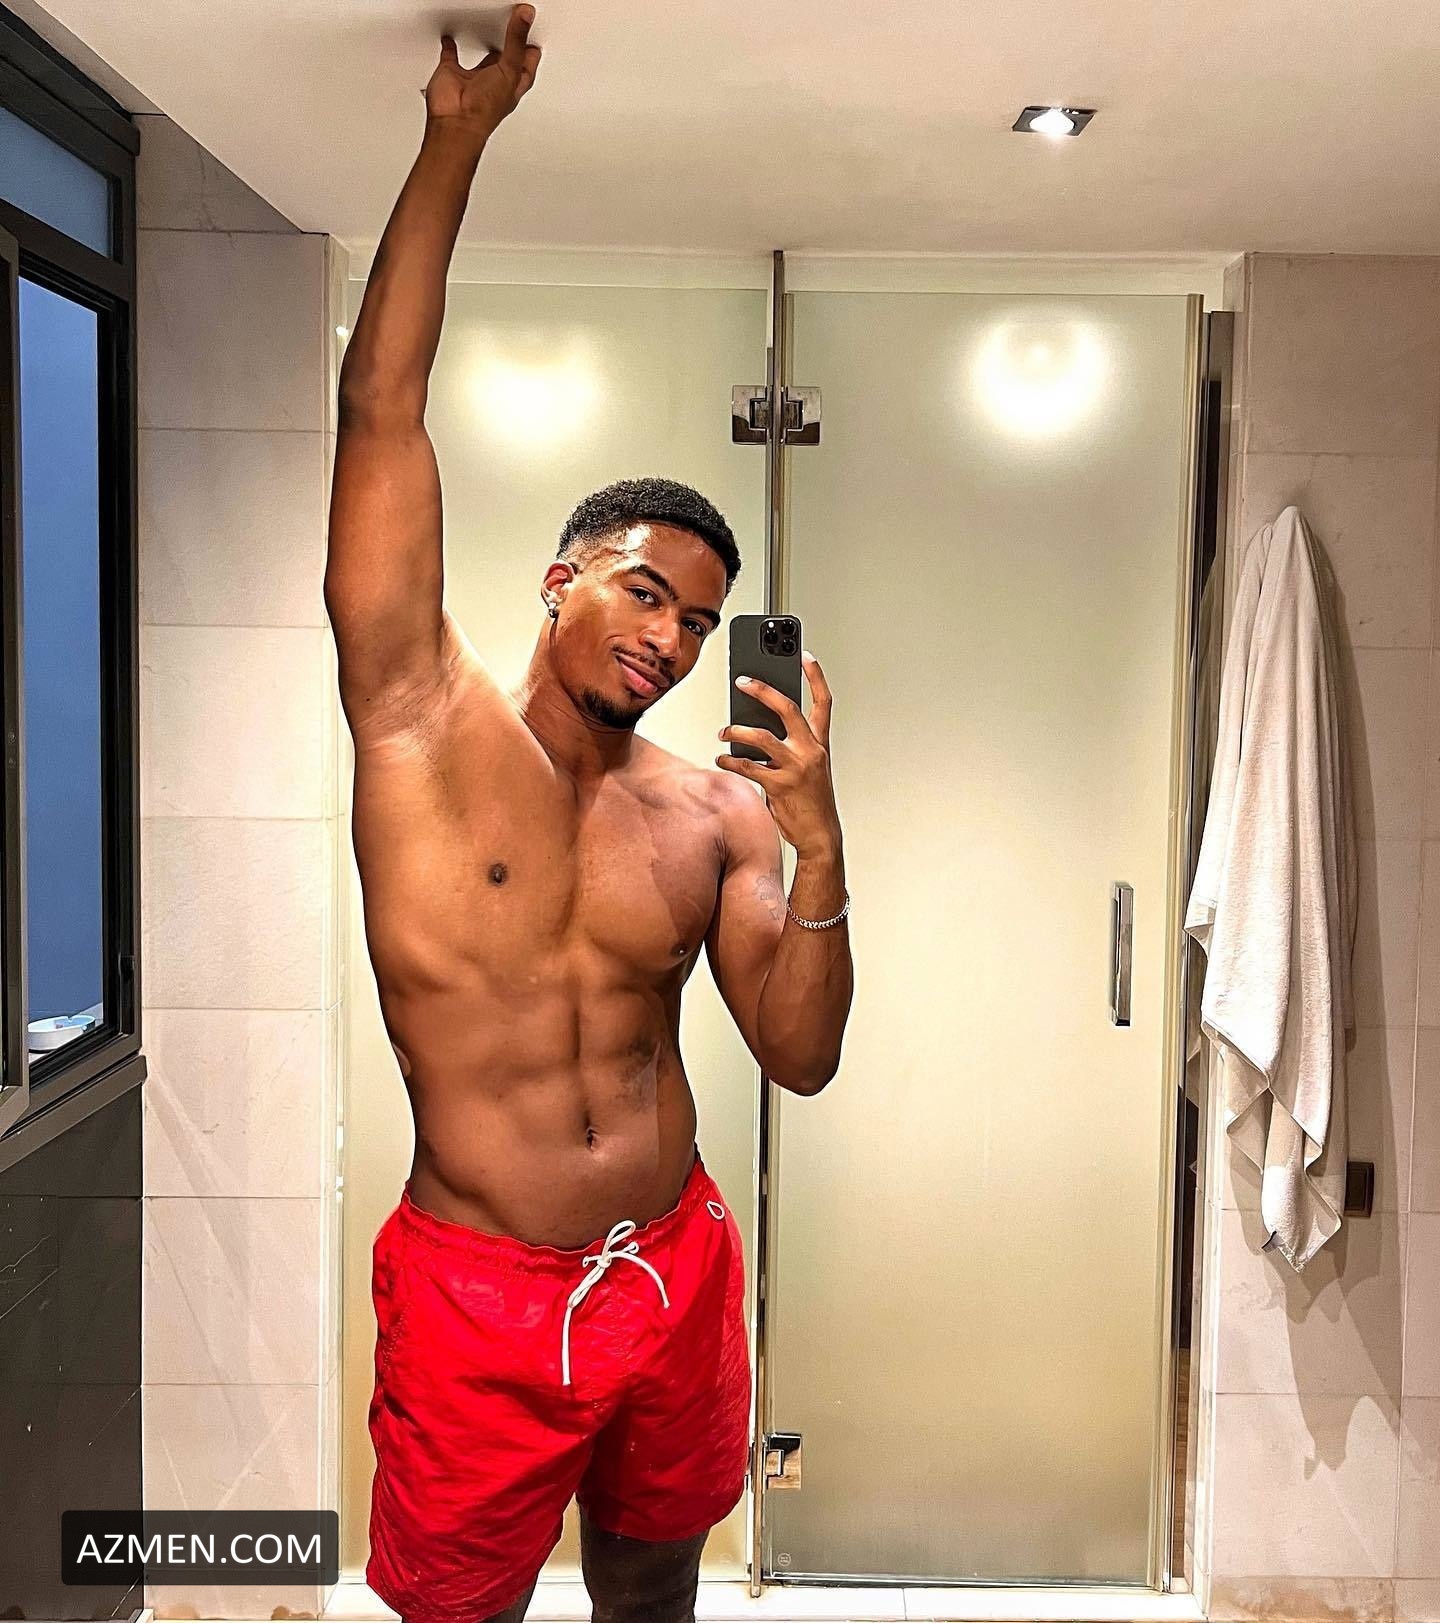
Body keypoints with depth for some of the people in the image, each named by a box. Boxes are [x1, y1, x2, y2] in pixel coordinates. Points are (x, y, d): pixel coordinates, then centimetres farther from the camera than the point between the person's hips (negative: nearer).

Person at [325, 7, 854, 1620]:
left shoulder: (715, 812, 0)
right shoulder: (425, 717, -7)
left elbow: (802, 1055, -4)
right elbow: (381, 410, -12)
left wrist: (816, 840, -18)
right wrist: (457, 137, -12)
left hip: (676, 1283, 3)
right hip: (474, 1301, -3)